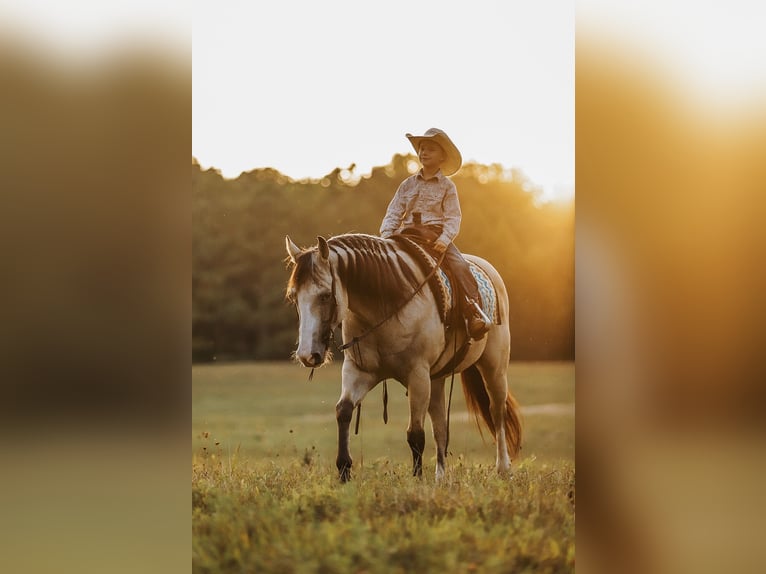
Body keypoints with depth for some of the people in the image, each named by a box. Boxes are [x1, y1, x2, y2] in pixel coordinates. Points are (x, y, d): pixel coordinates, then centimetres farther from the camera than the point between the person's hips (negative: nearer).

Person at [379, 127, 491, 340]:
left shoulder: (447, 186, 6)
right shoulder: (408, 184, 14)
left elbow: (453, 218, -2)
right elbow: (393, 213, 10)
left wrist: (445, 238, -20)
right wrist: (386, 235, -7)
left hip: (436, 236, -3)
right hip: (408, 234, 3)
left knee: (460, 266, -26)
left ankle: (474, 312, -26)